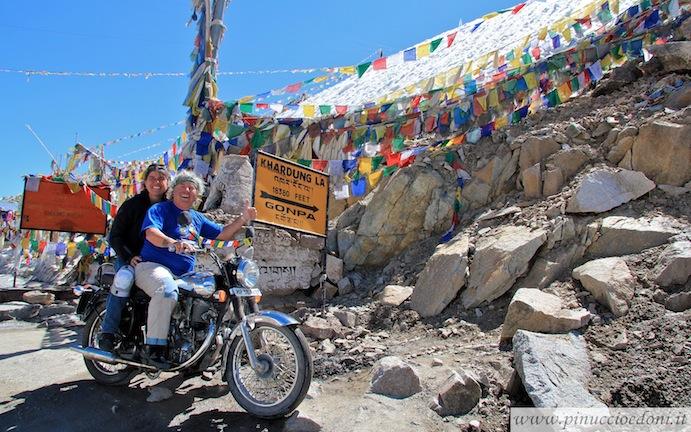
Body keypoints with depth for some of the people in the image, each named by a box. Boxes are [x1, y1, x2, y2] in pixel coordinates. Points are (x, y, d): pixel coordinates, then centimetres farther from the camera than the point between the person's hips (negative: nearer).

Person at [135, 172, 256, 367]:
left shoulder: (197, 218, 21)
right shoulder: (159, 209, 0)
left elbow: (223, 234, 23)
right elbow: (151, 233, -20)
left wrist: (243, 219, 10)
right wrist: (173, 243, -40)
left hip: (185, 276, 7)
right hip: (153, 266, -7)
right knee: (167, 290, -39)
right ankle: (155, 347, -31)